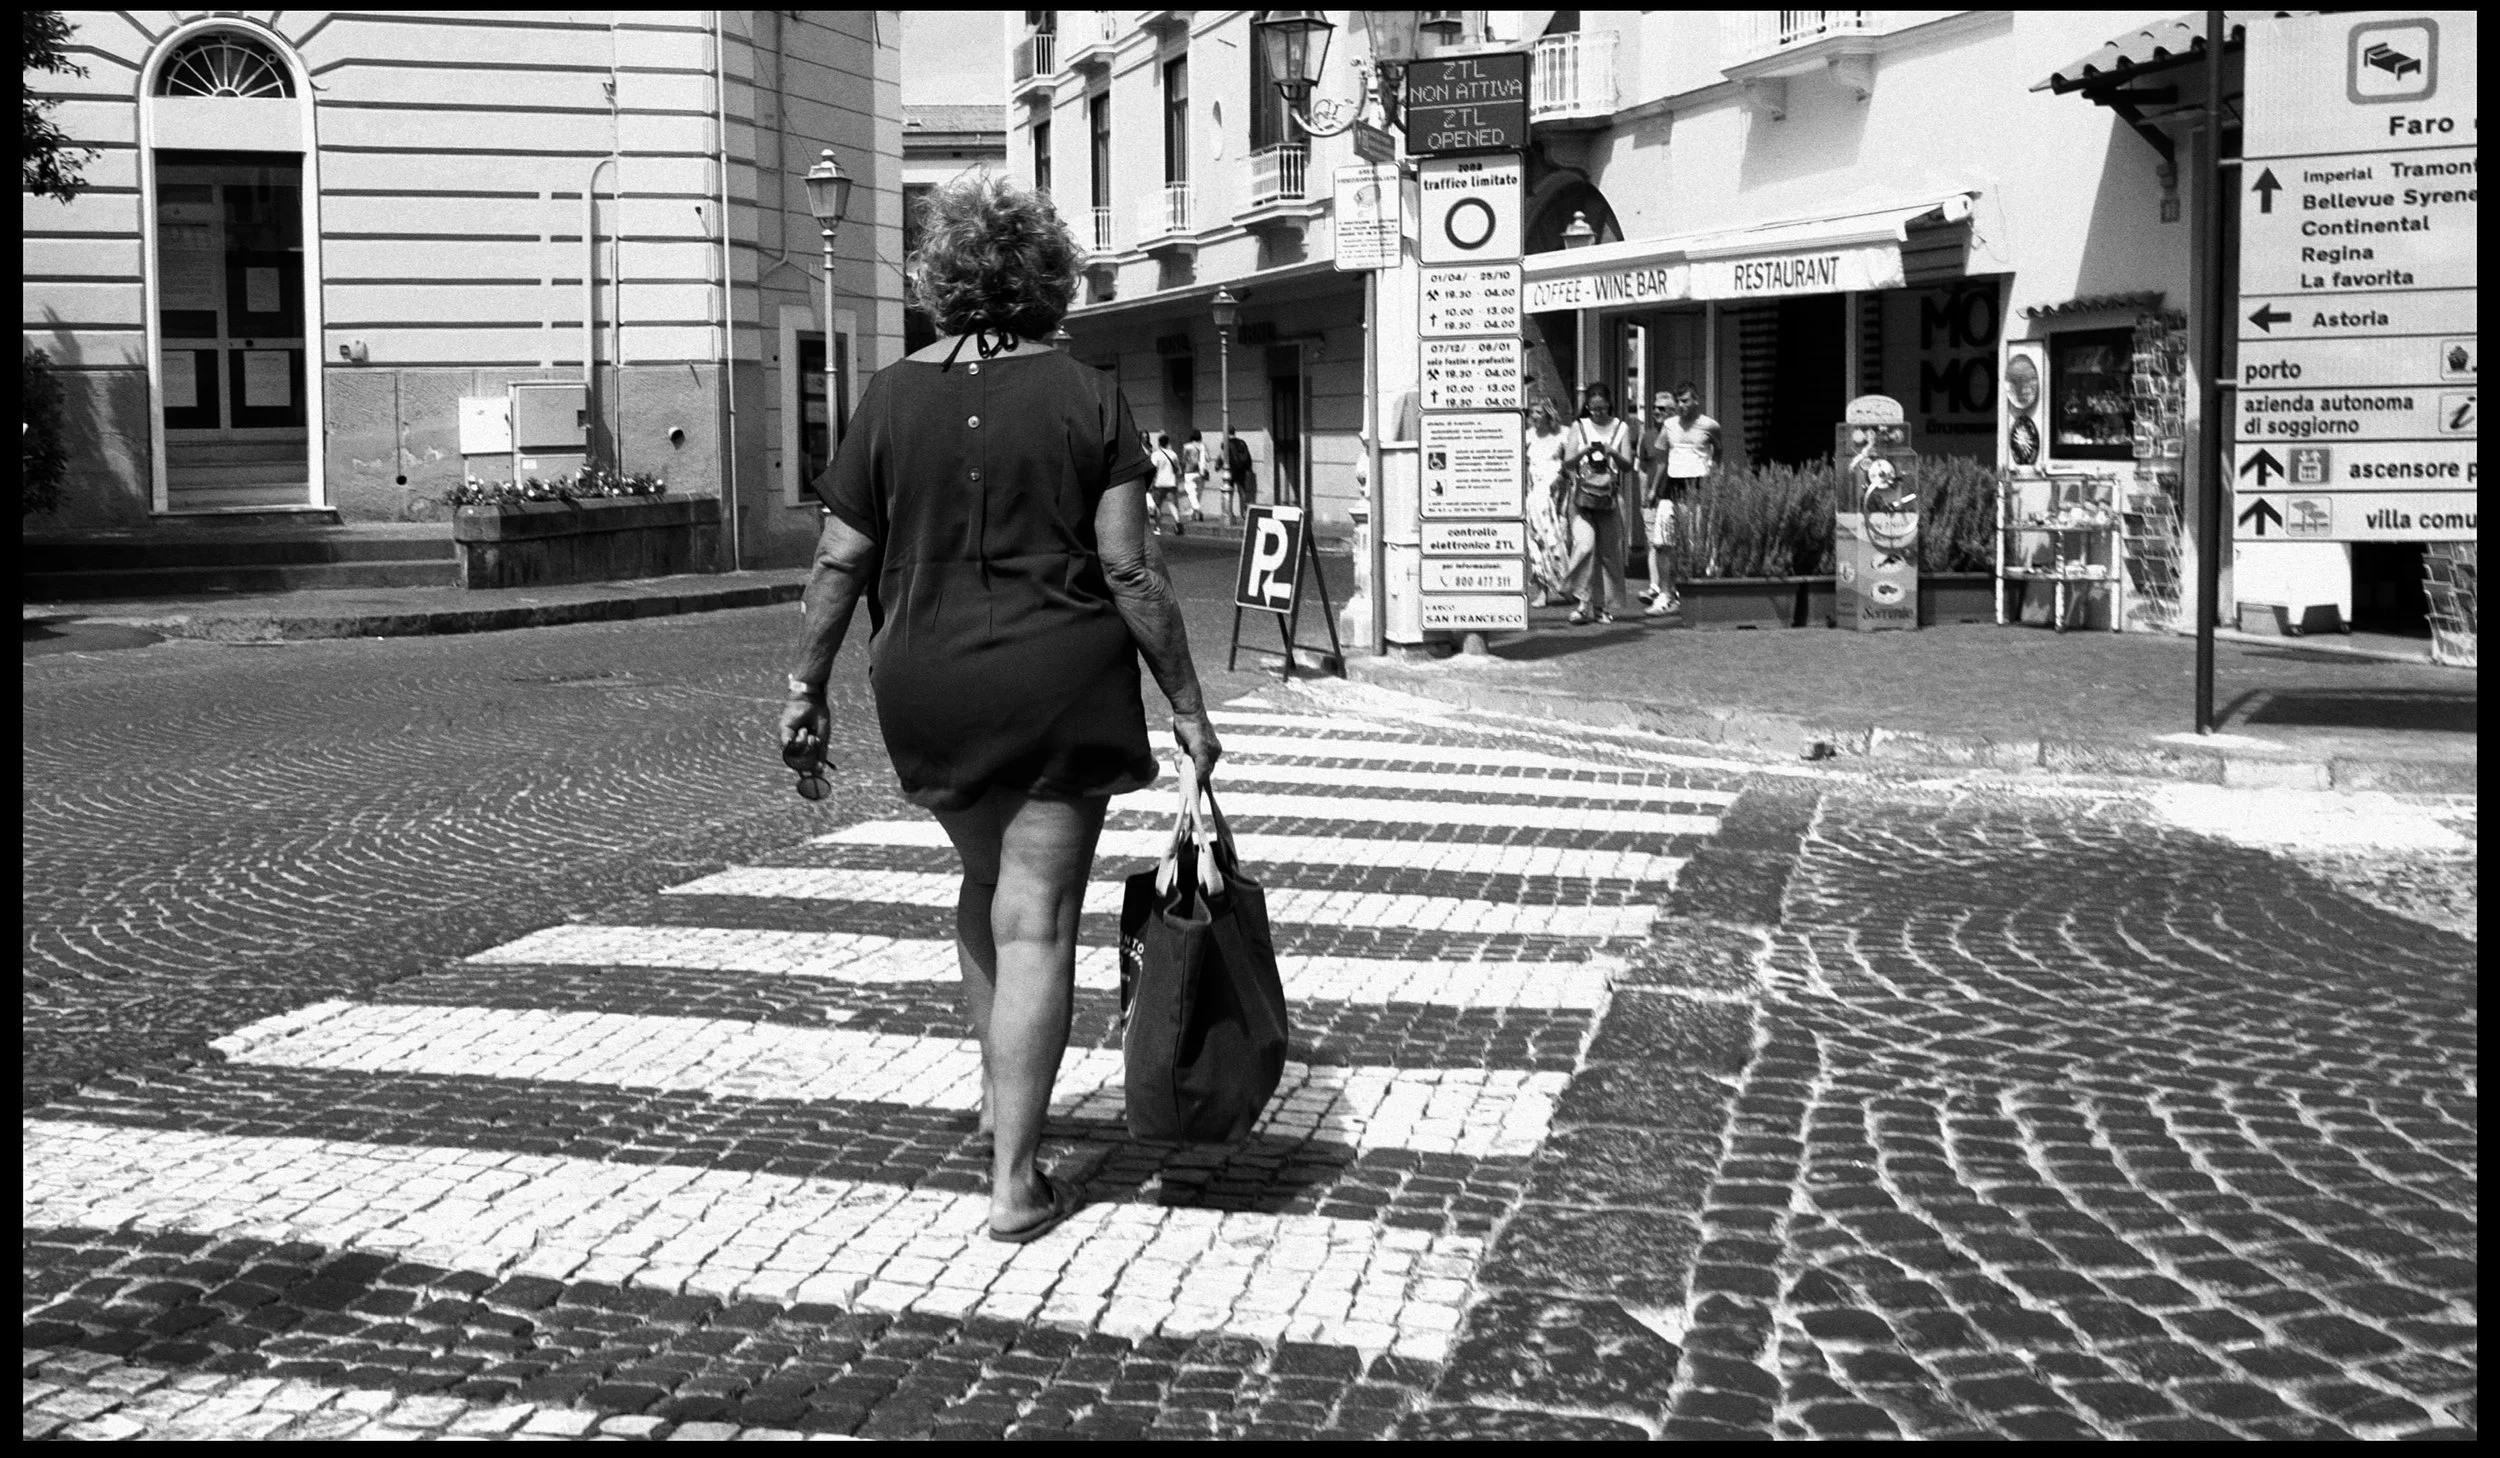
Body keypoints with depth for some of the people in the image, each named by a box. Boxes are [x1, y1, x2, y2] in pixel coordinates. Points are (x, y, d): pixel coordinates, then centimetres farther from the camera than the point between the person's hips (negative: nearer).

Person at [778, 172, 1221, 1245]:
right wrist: (1186, 704, -1)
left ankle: (999, 1094, 37)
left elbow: (841, 563, 1)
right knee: (1037, 919, 1)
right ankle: (1015, 1182, 2)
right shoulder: (1086, 398, -4)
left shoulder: (890, 399, 1)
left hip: (927, 688, 3)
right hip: (1062, 684, -2)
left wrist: (806, 687, 11)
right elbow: (1129, 568, -7)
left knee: (985, 881, 26)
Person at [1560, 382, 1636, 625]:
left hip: (1610, 496, 1)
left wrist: (1613, 454, -18)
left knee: (1609, 551, 1)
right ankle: (1583, 602, -13)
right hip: (1582, 495, -1)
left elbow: (1628, 466, 1)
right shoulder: (1578, 427, 7)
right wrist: (1584, 452, -17)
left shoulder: (1621, 429, 8)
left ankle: (1603, 606, 11)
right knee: (1584, 545, -17)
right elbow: (1568, 463, 1)